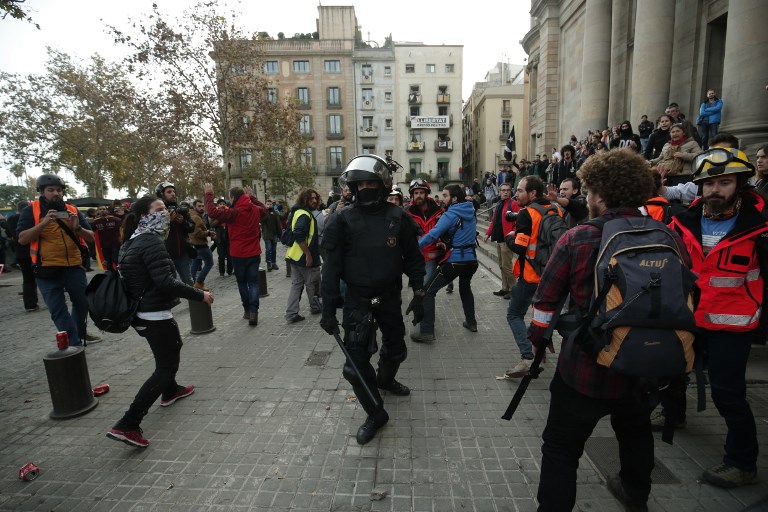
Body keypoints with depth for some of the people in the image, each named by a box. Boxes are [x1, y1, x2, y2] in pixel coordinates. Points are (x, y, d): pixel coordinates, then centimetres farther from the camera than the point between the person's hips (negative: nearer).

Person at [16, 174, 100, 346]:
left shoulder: (73, 210, 7)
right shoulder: (31, 211, -1)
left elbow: (91, 238, 4)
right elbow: (22, 239, -10)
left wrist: (78, 228, -16)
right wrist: (43, 223, -22)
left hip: (74, 267, 3)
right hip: (47, 270, -3)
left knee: (83, 302, 14)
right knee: (58, 310, 0)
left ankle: (80, 334, 35)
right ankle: (74, 344, 7)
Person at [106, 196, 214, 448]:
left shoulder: (132, 242, 9)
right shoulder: (151, 242, -20)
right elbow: (165, 282, -28)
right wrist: (199, 295, -21)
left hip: (141, 312, 10)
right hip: (155, 315, -10)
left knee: (172, 347, 30)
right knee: (166, 367, -1)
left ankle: (170, 391, 49)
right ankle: (127, 425, -3)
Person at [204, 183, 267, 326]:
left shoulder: (233, 213, -16)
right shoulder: (256, 210, 1)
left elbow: (212, 212, -19)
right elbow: (264, 208, 25)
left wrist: (209, 194, -8)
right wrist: (252, 196, 29)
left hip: (238, 255, -3)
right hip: (254, 254, 4)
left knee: (242, 282, 13)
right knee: (253, 282, 5)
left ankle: (247, 310, 20)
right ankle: (253, 311, -6)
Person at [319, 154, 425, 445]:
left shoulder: (398, 218, -5)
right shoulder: (342, 220, -10)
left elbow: (413, 258, 2)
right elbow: (332, 267, -9)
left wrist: (418, 295, -1)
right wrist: (328, 309, -11)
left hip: (390, 297, 2)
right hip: (357, 300, -2)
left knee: (395, 350, 21)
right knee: (356, 362, -3)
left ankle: (385, 380, 55)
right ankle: (376, 414, 21)